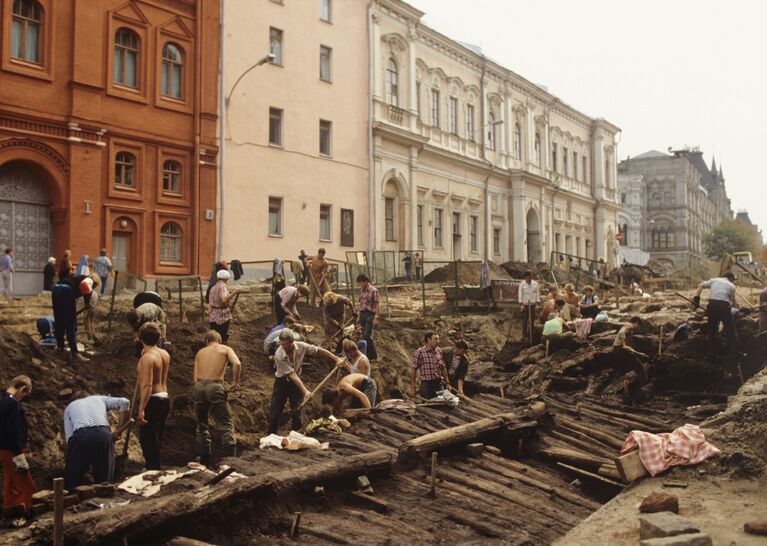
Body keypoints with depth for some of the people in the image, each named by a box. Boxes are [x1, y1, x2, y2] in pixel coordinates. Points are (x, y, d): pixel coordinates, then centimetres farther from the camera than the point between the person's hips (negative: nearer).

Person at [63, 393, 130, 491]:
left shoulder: (69, 407, 33)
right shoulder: (100, 399, 35)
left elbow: (69, 437, 19)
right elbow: (125, 402, 16)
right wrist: (119, 429, 19)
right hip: (103, 435, 1)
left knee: (71, 483, 13)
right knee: (104, 482, 12)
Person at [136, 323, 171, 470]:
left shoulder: (147, 358, -18)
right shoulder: (165, 354, 7)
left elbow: (147, 386, -24)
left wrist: (141, 410, -25)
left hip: (152, 400, -9)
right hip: (164, 398, 9)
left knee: (148, 440, -2)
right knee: (156, 440, 19)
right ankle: (157, 469, 28)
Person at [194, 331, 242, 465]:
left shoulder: (200, 352, 21)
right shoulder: (226, 349, 12)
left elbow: (195, 377, 11)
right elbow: (237, 364, -8)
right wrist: (235, 382, 1)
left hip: (199, 387, 4)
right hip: (215, 387, -4)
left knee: (202, 425, 17)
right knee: (226, 425, 2)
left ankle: (204, 460, 21)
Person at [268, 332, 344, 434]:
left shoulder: (301, 346, -18)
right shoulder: (279, 355, -28)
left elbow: (319, 350, -3)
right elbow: (292, 375, -29)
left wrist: (336, 359, -4)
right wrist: (305, 391, -34)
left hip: (296, 381, 3)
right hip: (282, 382, -3)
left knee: (297, 414, 2)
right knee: (274, 415, -3)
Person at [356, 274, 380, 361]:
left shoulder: (374, 291, -10)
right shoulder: (361, 290, 11)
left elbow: (377, 305, -11)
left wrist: (376, 318, -15)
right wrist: (359, 316, 17)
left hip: (370, 314, -7)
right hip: (362, 314, 7)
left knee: (367, 335, -11)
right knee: (364, 336, 10)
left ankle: (373, 355, 0)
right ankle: (368, 354, 20)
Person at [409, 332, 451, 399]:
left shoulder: (439, 351, 8)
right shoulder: (419, 352, -8)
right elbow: (413, 370, -7)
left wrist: (447, 383, 14)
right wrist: (412, 388, -9)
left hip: (439, 384, 5)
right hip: (426, 385, -5)